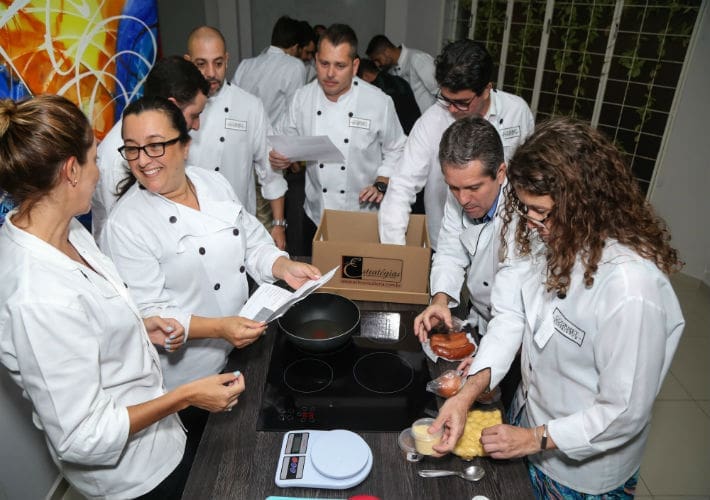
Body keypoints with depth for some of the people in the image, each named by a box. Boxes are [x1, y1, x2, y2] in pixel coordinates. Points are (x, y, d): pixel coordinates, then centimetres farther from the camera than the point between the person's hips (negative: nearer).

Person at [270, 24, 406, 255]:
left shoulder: (379, 102, -9)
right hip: (316, 217, 2)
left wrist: (381, 184, -11)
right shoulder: (302, 98, -3)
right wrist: (279, 156, -14)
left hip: (363, 216, -2)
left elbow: (395, 151, 1)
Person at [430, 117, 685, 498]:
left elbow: (625, 413, -27)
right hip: (530, 411, 6)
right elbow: (512, 314, -13)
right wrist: (466, 394, -22)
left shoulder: (631, 288, -35)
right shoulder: (546, 237, -15)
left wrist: (537, 439, -17)